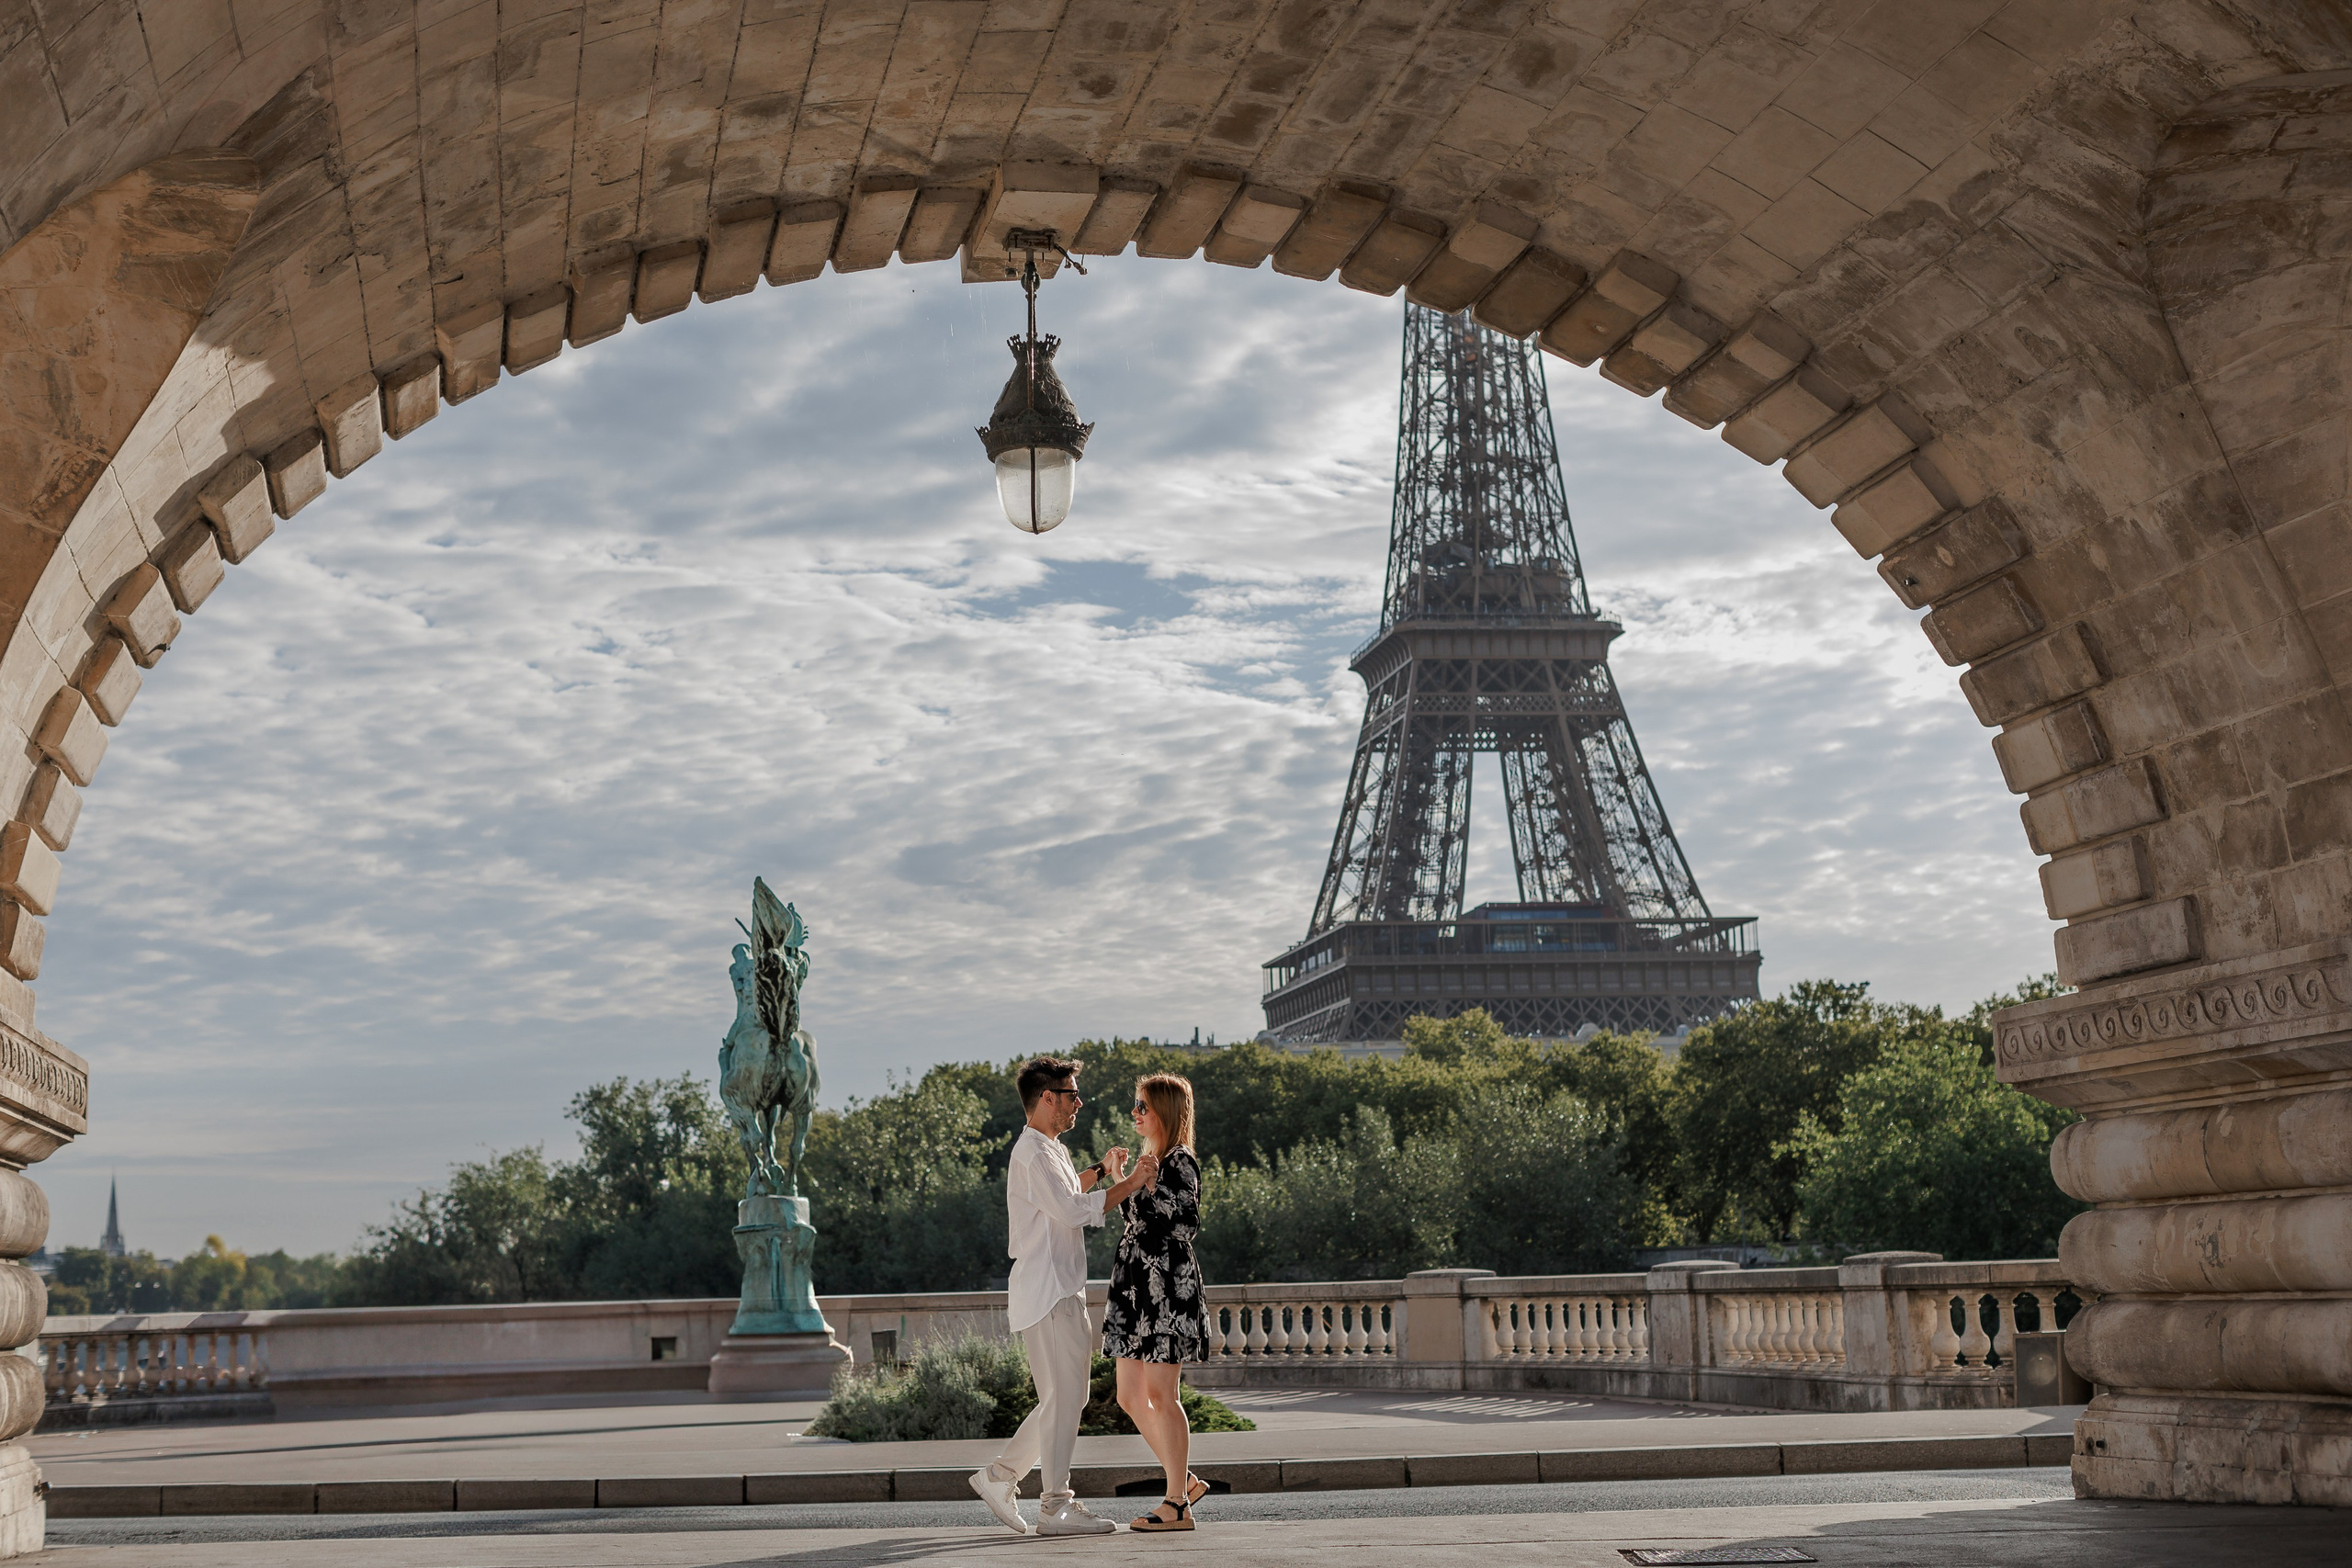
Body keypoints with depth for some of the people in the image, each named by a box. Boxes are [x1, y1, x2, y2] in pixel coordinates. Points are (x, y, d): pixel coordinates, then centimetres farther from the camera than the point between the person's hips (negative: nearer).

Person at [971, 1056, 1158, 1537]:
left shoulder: (1051, 1150, 19)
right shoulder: (1032, 1152, -14)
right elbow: (1074, 1211, -24)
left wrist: (1099, 1170, 22)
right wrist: (1130, 1182, -20)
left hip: (1061, 1293, 11)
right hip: (1046, 1294, -11)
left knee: (1066, 1398, 13)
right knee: (1063, 1398, -7)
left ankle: (999, 1476, 19)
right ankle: (1056, 1507, -3)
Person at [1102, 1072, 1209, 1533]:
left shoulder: (1180, 1162, -10)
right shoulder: (1149, 1162, 17)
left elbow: (1186, 1226, -17)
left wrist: (1148, 1183, -15)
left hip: (1167, 1285, -10)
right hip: (1136, 1286, 10)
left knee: (1160, 1395, -7)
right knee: (1130, 1397, 8)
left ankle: (1178, 1505, 0)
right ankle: (1185, 1482, 19)